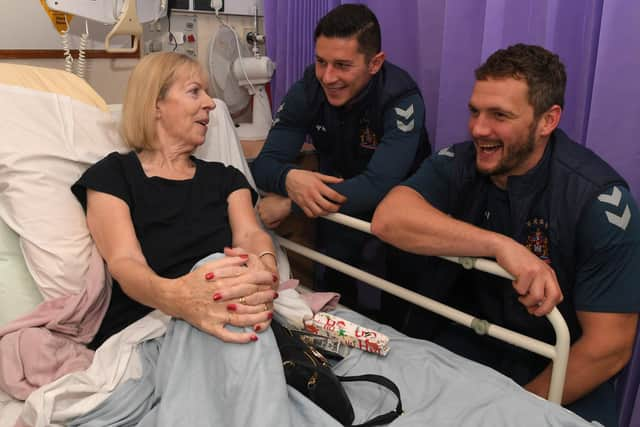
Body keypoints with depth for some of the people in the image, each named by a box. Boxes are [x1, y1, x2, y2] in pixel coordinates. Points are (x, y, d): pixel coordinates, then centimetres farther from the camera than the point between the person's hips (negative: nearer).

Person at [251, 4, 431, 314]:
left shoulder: (401, 99, -26)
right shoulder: (307, 90, -14)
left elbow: (378, 186, -37)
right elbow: (265, 163, -15)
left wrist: (288, 205, -36)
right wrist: (288, 178, -40)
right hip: (336, 210, 4)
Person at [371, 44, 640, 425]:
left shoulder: (597, 198, -18)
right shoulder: (457, 165, -10)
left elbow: (609, 346, -18)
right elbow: (387, 219, -28)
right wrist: (500, 245, -37)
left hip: (561, 371, -1)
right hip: (468, 343, 2)